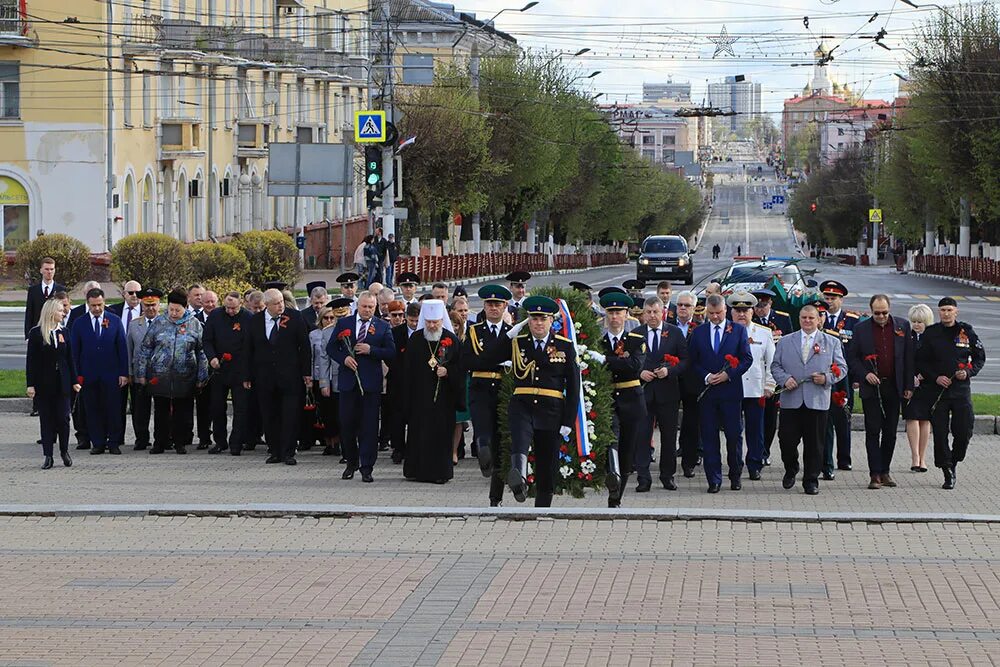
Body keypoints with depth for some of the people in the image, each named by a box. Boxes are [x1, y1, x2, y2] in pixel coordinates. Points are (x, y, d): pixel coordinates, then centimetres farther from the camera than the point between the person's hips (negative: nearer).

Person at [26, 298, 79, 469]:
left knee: (63, 418, 0)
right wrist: (30, 384, -10)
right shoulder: (35, 333, -4)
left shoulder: (64, 333, 7)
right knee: (46, 418, 2)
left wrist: (74, 381, 5)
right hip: (43, 383, -3)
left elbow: (69, 358, 10)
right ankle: (48, 456, 6)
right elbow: (31, 360, -5)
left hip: (62, 382, 3)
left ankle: (64, 451, 17)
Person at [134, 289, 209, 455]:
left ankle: (180, 443, 15)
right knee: (161, 411, 5)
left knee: (183, 411, 4)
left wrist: (202, 377, 3)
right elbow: (145, 349, 7)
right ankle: (160, 443, 13)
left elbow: (202, 352, 6)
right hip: (159, 375, 0)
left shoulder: (194, 324, 4)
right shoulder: (158, 323, 5)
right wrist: (141, 374, 3)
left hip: (185, 377, 0)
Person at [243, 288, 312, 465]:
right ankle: (274, 452, 15)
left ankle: (288, 453, 1)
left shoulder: (295, 320, -1)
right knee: (269, 418, 6)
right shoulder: (255, 321, 5)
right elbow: (248, 350, 9)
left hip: (290, 377, -2)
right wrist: (247, 376, 6)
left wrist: (306, 373, -1)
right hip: (265, 379, 2)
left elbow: (304, 347, 2)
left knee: (290, 417, -4)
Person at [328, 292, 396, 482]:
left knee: (369, 427, -2)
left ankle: (366, 468, 1)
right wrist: (343, 358, -9)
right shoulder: (344, 323, 9)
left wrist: (370, 350, -13)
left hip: (371, 382, -2)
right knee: (347, 424, 6)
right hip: (348, 381, 2)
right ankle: (351, 462, 23)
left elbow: (391, 352, 0)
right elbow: (331, 347, 9)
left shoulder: (383, 327, 5)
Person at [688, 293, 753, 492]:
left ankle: (735, 476, 16)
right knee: (709, 437, 0)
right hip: (706, 392, 1)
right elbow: (692, 362, 8)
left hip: (731, 390, -1)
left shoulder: (738, 330, 5)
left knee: (734, 435, 1)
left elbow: (747, 358, 1)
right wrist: (706, 376, -9)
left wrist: (728, 375, -11)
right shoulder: (698, 333, 10)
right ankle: (714, 480, 4)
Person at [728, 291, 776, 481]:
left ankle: (755, 466, 11)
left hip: (756, 391, 1)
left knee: (755, 431, 3)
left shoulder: (764, 333, 8)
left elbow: (771, 363, 9)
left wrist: (769, 387, 3)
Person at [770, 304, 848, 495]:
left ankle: (811, 481, 11)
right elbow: (775, 366, 12)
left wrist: (827, 378, -10)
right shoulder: (785, 342, 13)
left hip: (817, 401, -1)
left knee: (814, 444, 1)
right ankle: (791, 469, 25)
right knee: (787, 440, -2)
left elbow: (841, 368, 9)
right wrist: (785, 379, -8)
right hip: (791, 401, 1)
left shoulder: (832, 342, 10)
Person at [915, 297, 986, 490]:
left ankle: (953, 463, 24)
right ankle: (948, 474, 5)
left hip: (961, 389, 1)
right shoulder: (930, 334, 2)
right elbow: (920, 362, 5)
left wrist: (968, 372, -6)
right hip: (937, 389, 0)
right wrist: (935, 377, -10)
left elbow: (980, 357, 12)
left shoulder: (966, 332, 4)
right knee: (940, 433, -3)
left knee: (964, 432, -2)